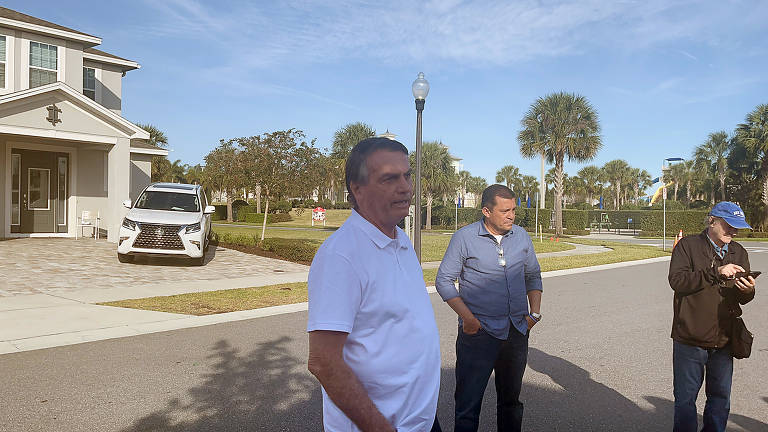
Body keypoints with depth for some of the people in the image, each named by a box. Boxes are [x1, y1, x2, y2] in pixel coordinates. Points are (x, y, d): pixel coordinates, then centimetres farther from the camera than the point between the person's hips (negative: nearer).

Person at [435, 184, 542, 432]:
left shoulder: (521, 236, 6)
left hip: (517, 331, 5)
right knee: (468, 400, 0)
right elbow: (444, 281, -5)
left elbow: (533, 276, 18)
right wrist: (466, 316, -14)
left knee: (511, 399, 18)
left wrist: (535, 312, 7)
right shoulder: (465, 237, -8)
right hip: (479, 331, -4)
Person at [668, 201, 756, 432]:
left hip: (724, 340, 5)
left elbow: (743, 299, 11)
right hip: (690, 338, -4)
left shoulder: (738, 252, 11)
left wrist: (748, 289, -12)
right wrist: (716, 273, -24)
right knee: (685, 398, 6)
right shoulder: (688, 245, -4)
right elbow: (677, 280, -18)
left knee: (720, 397, 15)